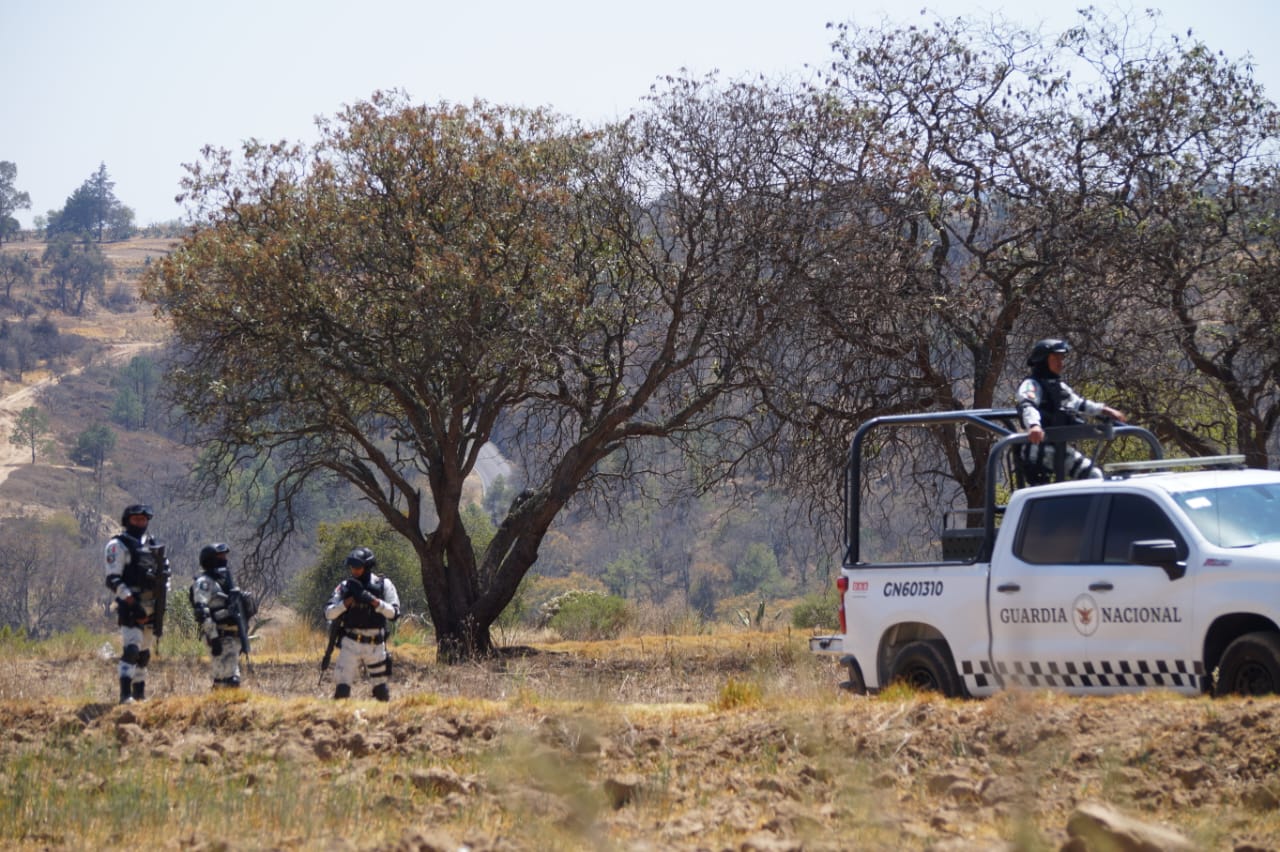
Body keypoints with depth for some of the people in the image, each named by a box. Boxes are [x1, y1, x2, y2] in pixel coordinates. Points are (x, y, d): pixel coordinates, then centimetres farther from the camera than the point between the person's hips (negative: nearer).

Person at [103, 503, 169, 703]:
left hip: (151, 608, 7)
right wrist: (132, 602, -20)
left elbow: (164, 571, 25)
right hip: (130, 607, -7)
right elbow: (113, 580, -11)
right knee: (131, 649, -18)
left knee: (144, 653, 13)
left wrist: (163, 596, 10)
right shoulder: (118, 545, -4)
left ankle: (140, 693, 22)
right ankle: (125, 694, -23)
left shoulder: (153, 544, 16)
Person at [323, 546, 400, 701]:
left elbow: (394, 613, -10)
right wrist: (349, 600, -18)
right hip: (351, 644, 0)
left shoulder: (383, 585, -1)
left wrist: (373, 600, -22)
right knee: (342, 688, -11)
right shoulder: (345, 587, 0)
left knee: (381, 691, 9)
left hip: (375, 645, 0)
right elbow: (329, 613, -5)